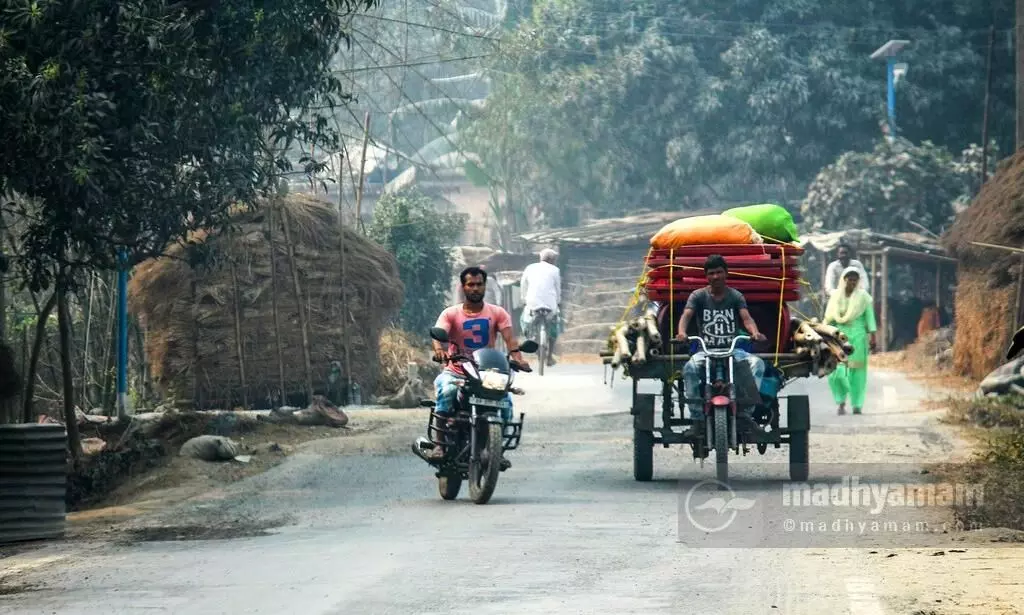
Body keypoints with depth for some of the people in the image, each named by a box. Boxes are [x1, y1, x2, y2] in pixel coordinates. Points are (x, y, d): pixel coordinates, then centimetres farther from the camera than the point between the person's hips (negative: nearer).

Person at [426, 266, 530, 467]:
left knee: (505, 399, -23)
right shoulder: (451, 314, 3)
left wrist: (517, 358, -30)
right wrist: (439, 350, -40)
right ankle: (440, 443, -28)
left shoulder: (497, 313, 6)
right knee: (446, 391, -34)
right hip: (455, 372, -1)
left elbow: (508, 337, -9)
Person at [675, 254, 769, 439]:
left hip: (733, 349, 1)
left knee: (757, 363, -29)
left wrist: (755, 333, -33)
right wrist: (681, 333, -34)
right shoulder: (698, 296, 6)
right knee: (690, 368, -34)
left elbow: (746, 318, -9)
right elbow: (686, 315, -11)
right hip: (706, 350, -1)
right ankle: (697, 419, -24)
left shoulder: (736, 296, 7)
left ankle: (745, 414, -21)